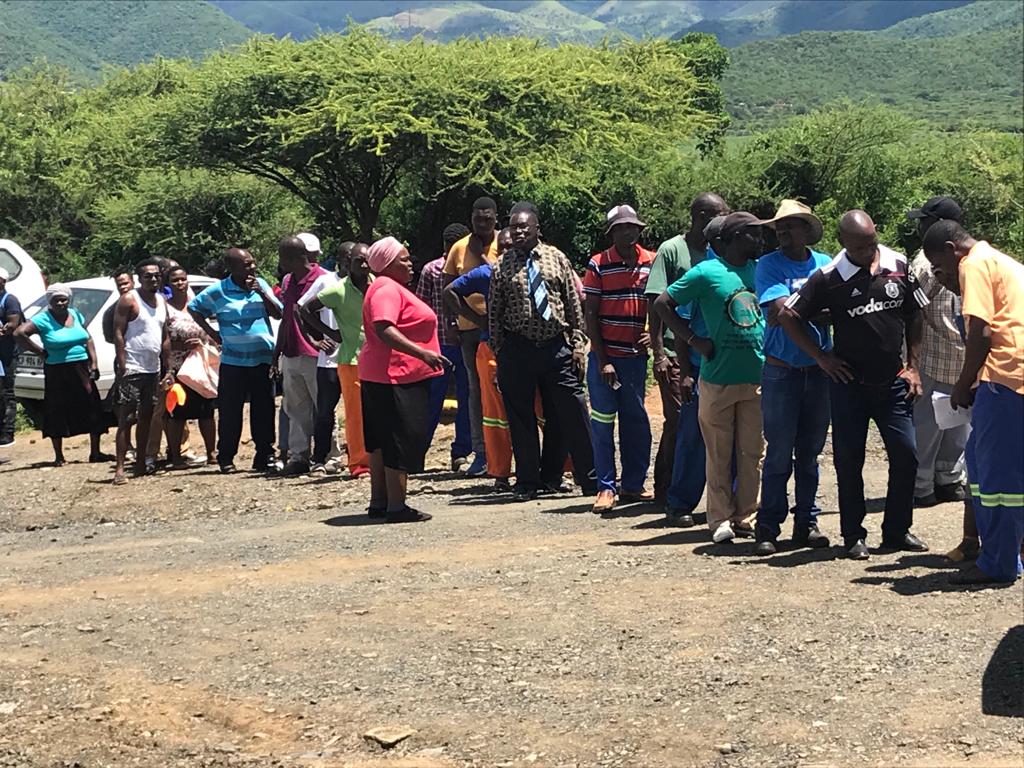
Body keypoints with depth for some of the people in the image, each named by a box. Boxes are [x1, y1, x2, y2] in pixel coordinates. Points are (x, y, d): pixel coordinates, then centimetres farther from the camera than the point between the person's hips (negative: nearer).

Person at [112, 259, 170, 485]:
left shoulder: (162, 301, 14)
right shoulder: (129, 300, -7)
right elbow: (118, 334, -12)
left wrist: (167, 369, 12)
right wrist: (122, 367, -19)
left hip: (153, 370, 7)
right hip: (132, 370, -7)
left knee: (146, 417, 11)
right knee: (127, 419, -9)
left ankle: (141, 464, 19)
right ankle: (119, 468, -10)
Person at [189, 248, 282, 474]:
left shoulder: (261, 284, 7)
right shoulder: (218, 291, -1)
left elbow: (278, 314, 4)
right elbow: (194, 308, 10)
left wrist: (261, 293, -9)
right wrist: (212, 333, 3)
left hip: (263, 359, 2)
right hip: (233, 361, -2)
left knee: (264, 410, 4)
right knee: (230, 412, 1)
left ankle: (265, 456, 12)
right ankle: (226, 458, 10)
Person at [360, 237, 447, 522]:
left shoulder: (393, 288, 19)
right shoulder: (386, 289, -15)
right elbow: (383, 329, -28)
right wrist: (423, 353, -33)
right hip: (396, 377, -11)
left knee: (382, 442, 14)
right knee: (401, 443, -10)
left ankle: (379, 501, 20)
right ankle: (396, 507, -9)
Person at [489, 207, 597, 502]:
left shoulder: (556, 258, 6)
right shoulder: (502, 266, 4)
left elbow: (574, 303, 8)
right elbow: (494, 312, 5)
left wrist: (578, 344, 3)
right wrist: (499, 353, 0)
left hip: (556, 346, 0)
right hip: (517, 349, 0)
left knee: (574, 414, -1)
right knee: (520, 419, 6)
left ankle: (590, 480, 8)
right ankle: (527, 482, 17)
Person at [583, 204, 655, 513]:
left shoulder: (652, 262, 5)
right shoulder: (598, 264, -3)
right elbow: (590, 314, -4)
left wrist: (653, 334, -5)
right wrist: (603, 360, -9)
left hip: (636, 356, 3)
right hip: (605, 356, -3)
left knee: (636, 421, 8)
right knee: (603, 423, 0)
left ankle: (633, 484, 17)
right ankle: (606, 487, 5)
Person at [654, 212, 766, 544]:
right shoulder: (706, 273, -5)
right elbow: (662, 304, -4)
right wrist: (694, 340, -8)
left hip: (757, 377, 4)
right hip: (718, 377, -4)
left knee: (751, 453, 8)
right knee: (719, 454, 2)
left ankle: (746, 516, 17)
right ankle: (720, 519, 9)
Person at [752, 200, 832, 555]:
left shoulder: (826, 264, 9)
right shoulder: (768, 265, -2)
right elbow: (780, 311, -15)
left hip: (819, 369, 3)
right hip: (782, 369, -3)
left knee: (810, 451, 9)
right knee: (779, 452, -3)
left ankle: (806, 523, 17)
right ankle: (768, 528, 4)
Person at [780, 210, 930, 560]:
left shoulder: (899, 266, 0)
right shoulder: (829, 278, -10)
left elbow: (914, 316, 11)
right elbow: (787, 316, -6)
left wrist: (912, 366, 6)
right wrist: (821, 357, -6)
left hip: (893, 383, 3)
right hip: (849, 384, -3)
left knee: (906, 455, 3)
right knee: (849, 461, 2)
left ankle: (897, 531, 18)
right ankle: (853, 536, 14)